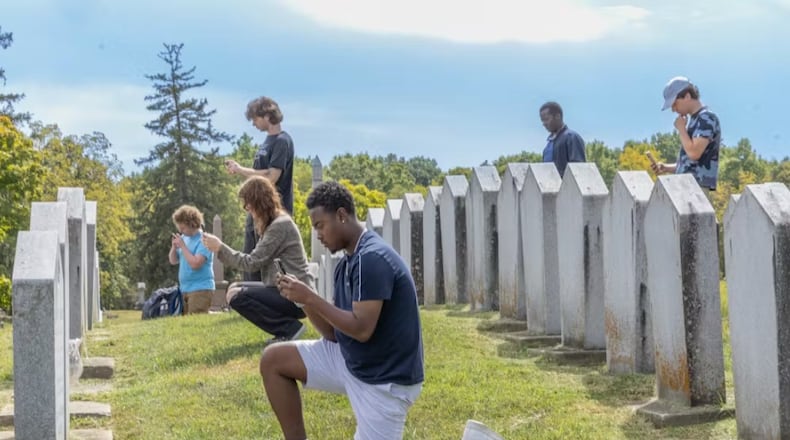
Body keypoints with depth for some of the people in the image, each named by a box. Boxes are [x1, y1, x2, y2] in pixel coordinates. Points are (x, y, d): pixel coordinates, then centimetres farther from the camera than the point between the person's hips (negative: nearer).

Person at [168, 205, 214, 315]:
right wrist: (174, 247, -3)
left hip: (200, 289, -8)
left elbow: (195, 264, -22)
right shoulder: (184, 238, 10)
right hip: (185, 289, 8)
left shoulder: (203, 240, -12)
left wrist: (182, 246, -15)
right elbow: (173, 261, 17)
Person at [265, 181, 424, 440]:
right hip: (350, 361, 9)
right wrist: (304, 299, -7)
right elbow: (334, 332, 9)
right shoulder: (346, 264, 8)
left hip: (384, 379, -9)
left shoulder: (372, 259, -21)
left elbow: (361, 329, -27)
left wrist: (310, 298, -20)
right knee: (273, 360, 3)